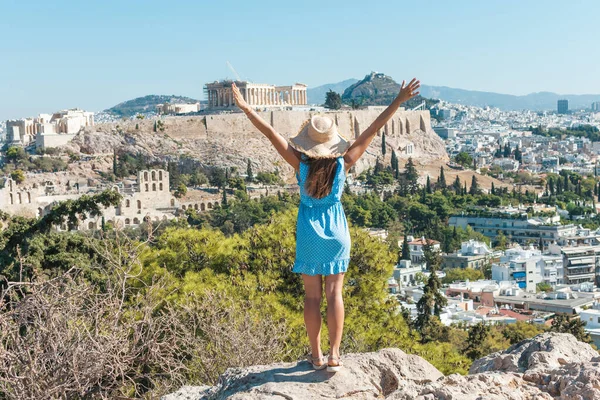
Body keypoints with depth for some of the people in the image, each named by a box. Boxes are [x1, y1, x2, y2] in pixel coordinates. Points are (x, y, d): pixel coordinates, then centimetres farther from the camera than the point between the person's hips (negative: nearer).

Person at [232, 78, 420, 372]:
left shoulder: (300, 163, -13)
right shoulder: (343, 164, -11)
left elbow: (271, 133, -12)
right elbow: (373, 130, -10)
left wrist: (245, 108, -7)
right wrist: (399, 101, -7)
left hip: (309, 232, 0)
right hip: (336, 232, 0)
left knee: (312, 295, 7)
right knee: (334, 294, 4)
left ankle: (316, 356, 12)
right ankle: (334, 355, 1)